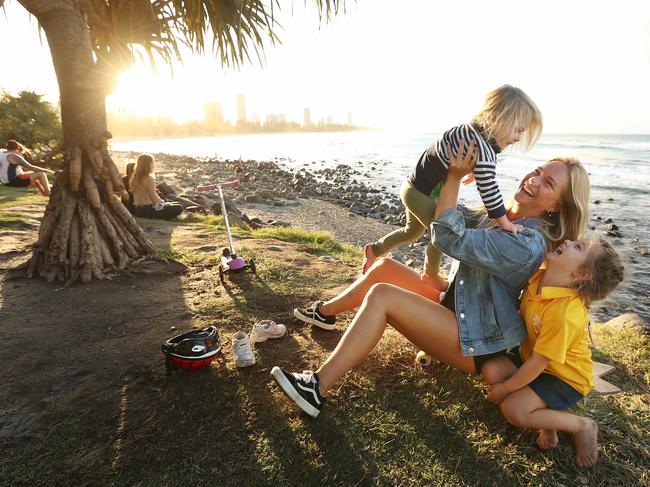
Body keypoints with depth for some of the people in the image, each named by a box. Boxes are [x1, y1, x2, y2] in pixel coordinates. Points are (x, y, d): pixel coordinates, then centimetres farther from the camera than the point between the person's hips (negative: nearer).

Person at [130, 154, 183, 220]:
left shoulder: (133, 177, 8)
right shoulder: (148, 178, -18)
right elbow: (154, 198, -16)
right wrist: (162, 201, 5)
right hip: (147, 210, -9)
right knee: (179, 208, -7)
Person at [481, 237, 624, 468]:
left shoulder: (564, 314, -35)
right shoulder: (537, 277, -15)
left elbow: (537, 363, -26)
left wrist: (505, 389, -14)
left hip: (566, 378, -7)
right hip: (530, 356, 7)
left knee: (512, 409, -22)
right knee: (491, 370, -14)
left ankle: (582, 426, 2)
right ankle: (545, 413, 3)